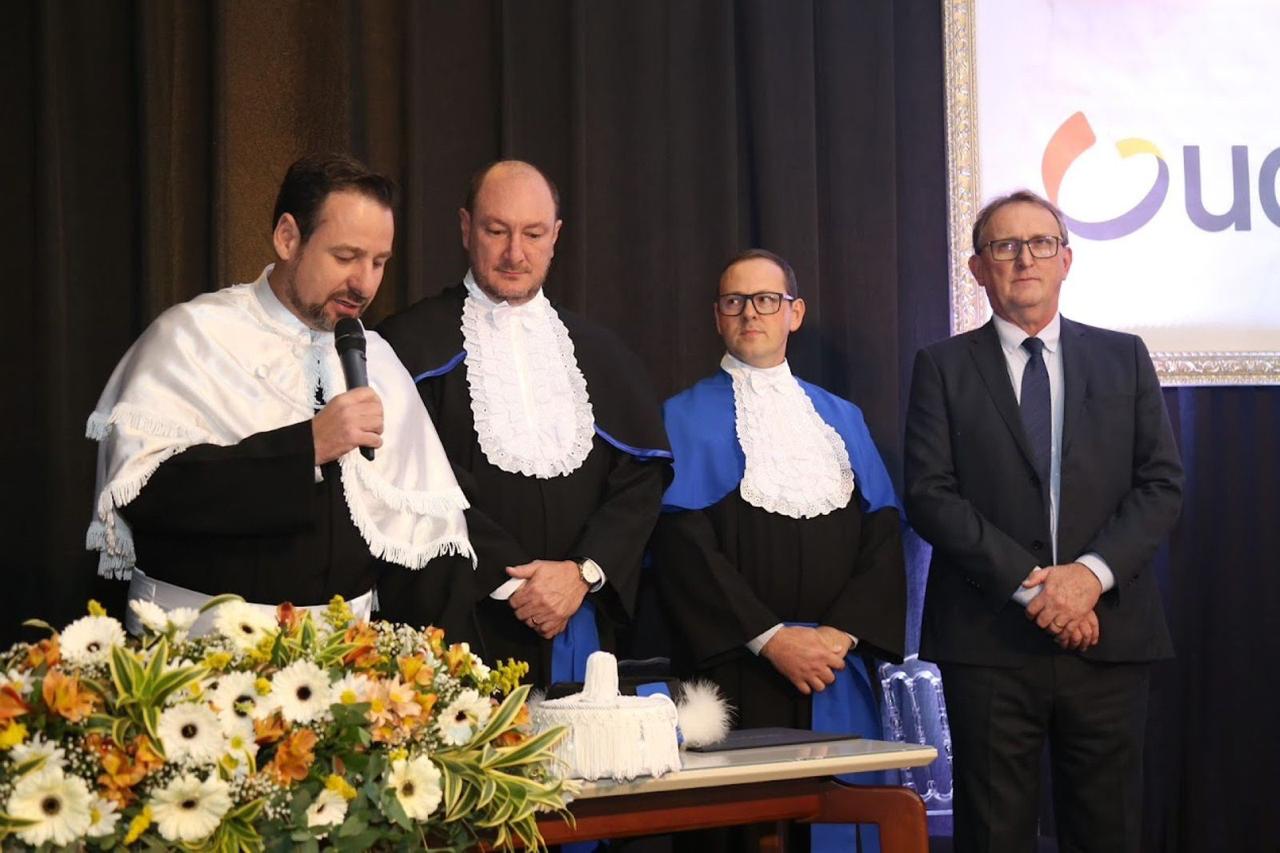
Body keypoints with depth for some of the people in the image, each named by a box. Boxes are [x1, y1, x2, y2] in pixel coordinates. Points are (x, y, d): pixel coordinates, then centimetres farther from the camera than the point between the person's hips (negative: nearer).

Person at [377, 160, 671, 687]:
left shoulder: (601, 355, 13)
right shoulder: (414, 344, 0)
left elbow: (642, 476, 6)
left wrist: (584, 572, -9)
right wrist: (509, 581, -14)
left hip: (582, 626, 3)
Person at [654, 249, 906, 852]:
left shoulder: (841, 418, 15)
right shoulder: (687, 419, 3)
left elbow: (883, 533, 6)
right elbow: (682, 545, -7)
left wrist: (844, 634, -9)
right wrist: (771, 639, -15)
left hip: (835, 675, 3)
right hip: (735, 679, -3)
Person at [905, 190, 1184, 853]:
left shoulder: (1123, 358, 12)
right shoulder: (944, 367, 6)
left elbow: (1161, 485, 5)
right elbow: (930, 497, -4)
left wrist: (1092, 572, -12)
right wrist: (1030, 585, -13)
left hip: (1107, 633, 2)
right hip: (990, 641, -2)